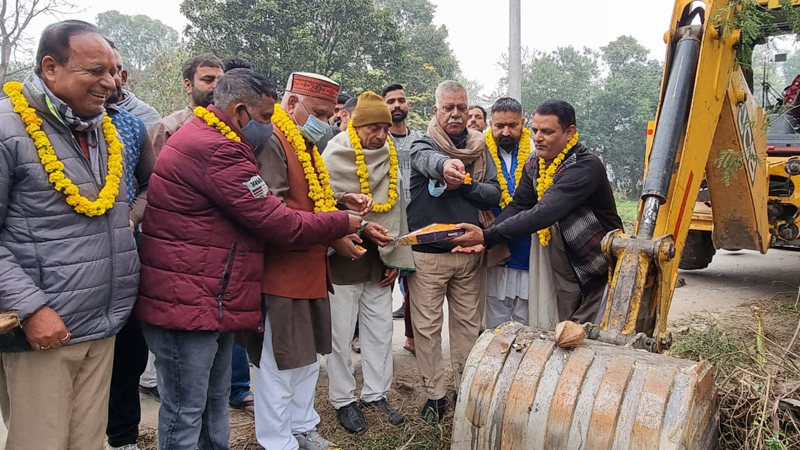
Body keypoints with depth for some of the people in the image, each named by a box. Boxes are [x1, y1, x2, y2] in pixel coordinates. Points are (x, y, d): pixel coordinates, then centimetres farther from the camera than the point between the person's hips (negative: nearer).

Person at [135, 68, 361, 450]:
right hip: (188, 303, -11)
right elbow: (278, 224, -19)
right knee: (186, 412, 2)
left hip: (213, 301, 11)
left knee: (214, 404, 19)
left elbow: (252, 216, 19)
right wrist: (345, 222, -6)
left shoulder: (206, 139, 17)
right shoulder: (216, 149, -20)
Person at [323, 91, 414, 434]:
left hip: (379, 258, 5)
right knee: (341, 334, 4)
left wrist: (395, 259, 5)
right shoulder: (335, 157, -9)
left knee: (380, 329, 11)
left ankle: (376, 393, 27)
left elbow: (397, 209, 9)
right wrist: (361, 228, -24)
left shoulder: (390, 157, 6)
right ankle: (343, 399, 21)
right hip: (344, 256, -5)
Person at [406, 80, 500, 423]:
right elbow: (427, 159, -29)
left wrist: (463, 185, -17)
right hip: (427, 253, -3)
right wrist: (445, 164, -52)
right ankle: (434, 393, 18)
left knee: (468, 322, 13)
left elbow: (493, 194, 0)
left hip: (468, 251, 3)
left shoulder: (480, 149, 7)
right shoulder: (422, 144, -3)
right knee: (427, 325, 3)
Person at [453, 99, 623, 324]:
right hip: (566, 270, 7)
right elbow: (517, 206, -4)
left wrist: (488, 236, -39)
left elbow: (545, 213, -35)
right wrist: (480, 238, -21)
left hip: (601, 272, -7)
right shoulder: (535, 166, 2)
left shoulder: (585, 168, -25)